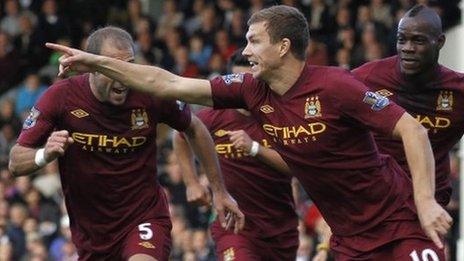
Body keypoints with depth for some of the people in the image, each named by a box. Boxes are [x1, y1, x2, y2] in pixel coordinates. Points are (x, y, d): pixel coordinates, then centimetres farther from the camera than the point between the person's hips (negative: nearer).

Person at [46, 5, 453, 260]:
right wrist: (98, 63, 1)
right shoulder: (253, 91, 0)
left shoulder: (334, 87, -19)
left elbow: (412, 129, -19)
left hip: (400, 222, -6)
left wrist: (426, 201, -28)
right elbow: (170, 84, 4)